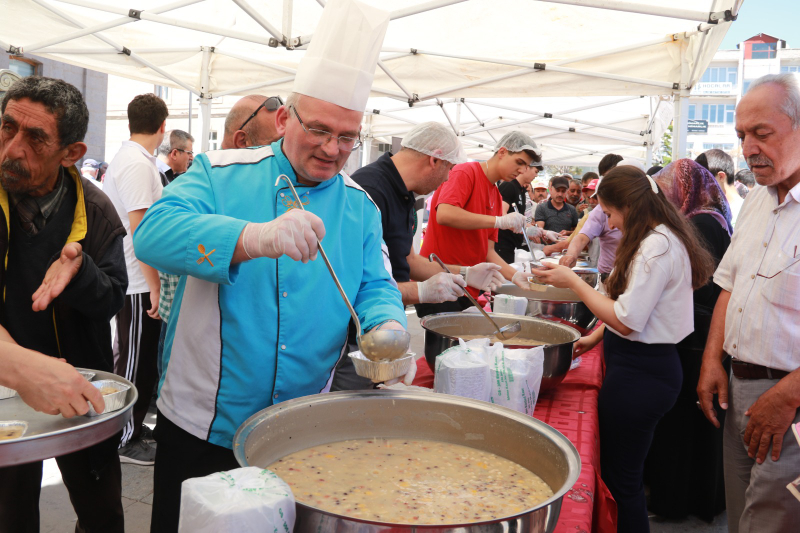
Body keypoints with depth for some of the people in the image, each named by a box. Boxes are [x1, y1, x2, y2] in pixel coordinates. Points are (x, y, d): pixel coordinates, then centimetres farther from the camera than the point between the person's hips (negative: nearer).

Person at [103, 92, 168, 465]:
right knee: (136, 362, 2)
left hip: (129, 280, 10)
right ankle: (127, 440, 15)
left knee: (135, 358, 19)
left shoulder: (127, 157, 12)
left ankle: (130, 426, 32)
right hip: (139, 284, -10)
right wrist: (154, 287, -20)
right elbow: (141, 229, -23)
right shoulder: (138, 164, -19)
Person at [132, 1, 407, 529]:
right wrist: (253, 239, -40)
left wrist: (387, 328, -24)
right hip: (202, 423, -2)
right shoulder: (220, 172, -8)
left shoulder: (361, 207, 3)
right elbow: (153, 233, -23)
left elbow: (375, 287, 1)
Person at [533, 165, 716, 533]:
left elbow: (627, 320, -21)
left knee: (619, 479, 2)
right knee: (624, 475, 18)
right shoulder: (664, 238, 12)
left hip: (640, 373, -10)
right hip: (644, 365, 10)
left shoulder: (657, 246, -19)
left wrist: (573, 281, -14)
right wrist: (597, 335, 15)